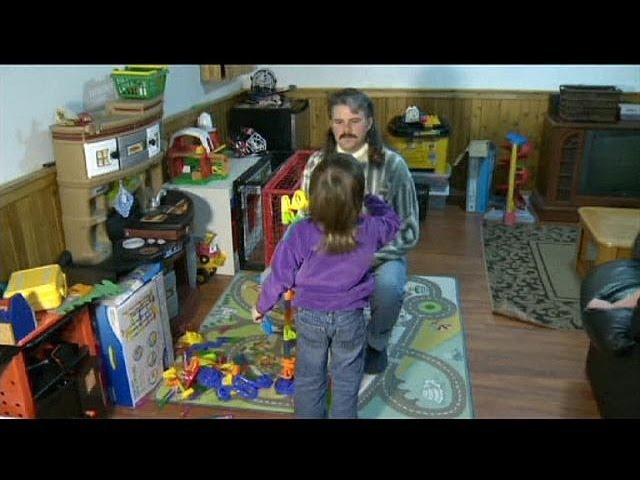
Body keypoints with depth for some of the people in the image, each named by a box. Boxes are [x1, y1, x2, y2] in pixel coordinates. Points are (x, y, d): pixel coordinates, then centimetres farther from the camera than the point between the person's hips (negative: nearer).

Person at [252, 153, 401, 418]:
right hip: (350, 319, 0)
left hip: (310, 318, 0)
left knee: (309, 379, 21)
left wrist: (261, 307, 4)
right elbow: (392, 222, 3)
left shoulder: (299, 234, -25)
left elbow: (280, 277, -13)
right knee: (346, 381, 20)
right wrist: (373, 201, 18)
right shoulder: (370, 231, -21)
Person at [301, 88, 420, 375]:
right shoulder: (317, 163, -4)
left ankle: (376, 343, 1)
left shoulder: (392, 165, -12)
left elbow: (408, 232, -10)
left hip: (380, 255, -2)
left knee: (388, 286, -37)